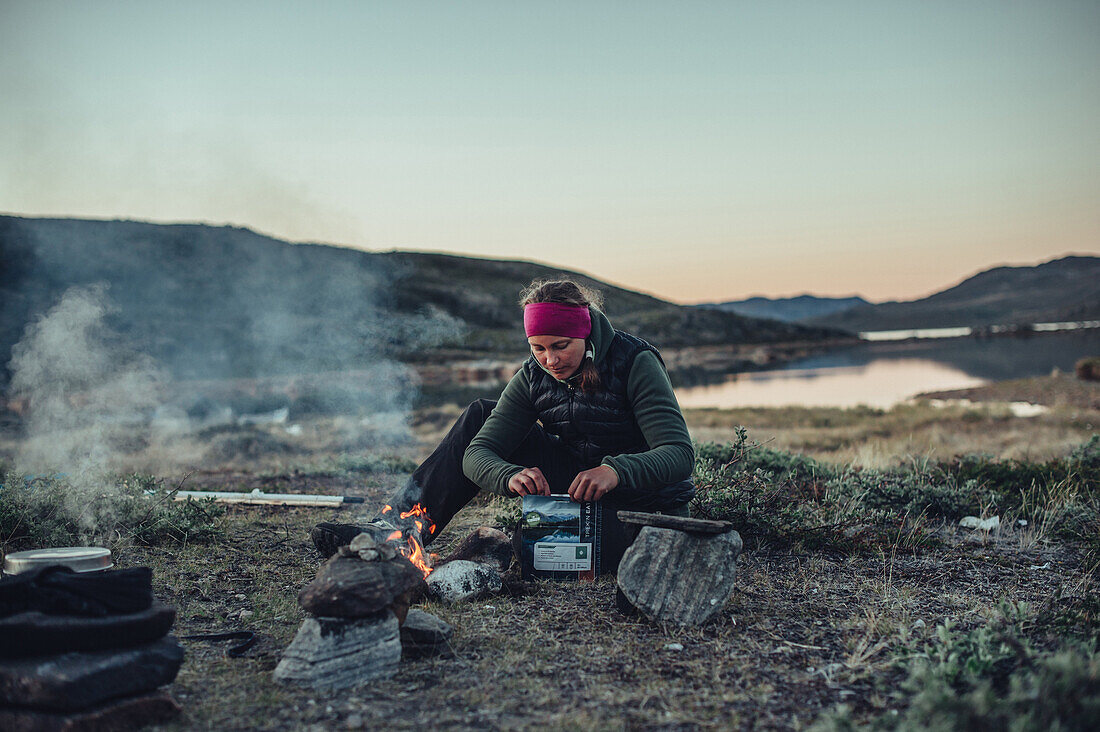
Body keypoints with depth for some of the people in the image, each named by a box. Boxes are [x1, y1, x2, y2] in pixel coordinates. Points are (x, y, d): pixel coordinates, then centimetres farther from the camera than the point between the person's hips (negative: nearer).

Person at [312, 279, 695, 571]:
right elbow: (476, 455, -13)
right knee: (481, 416, -4)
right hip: (580, 489, 5)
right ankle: (399, 527, -6)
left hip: (648, 513, -5)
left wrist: (616, 470, -46)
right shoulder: (533, 376, -7)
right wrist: (511, 476, -36)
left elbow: (680, 453, -28)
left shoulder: (635, 362, -20)